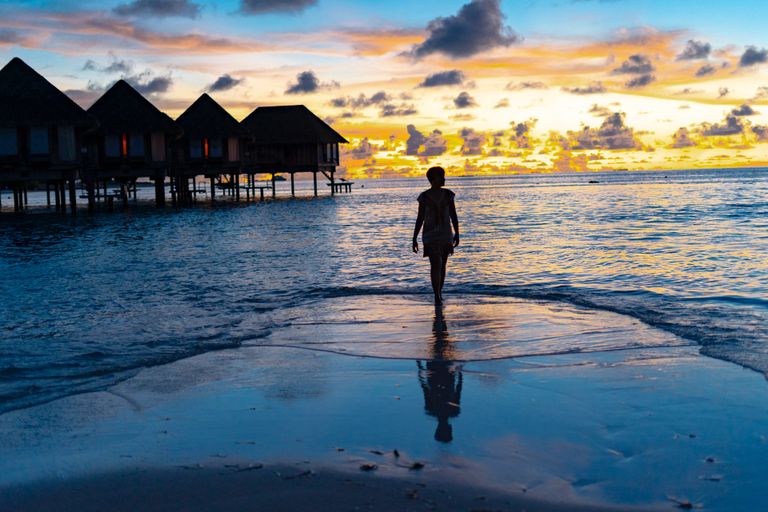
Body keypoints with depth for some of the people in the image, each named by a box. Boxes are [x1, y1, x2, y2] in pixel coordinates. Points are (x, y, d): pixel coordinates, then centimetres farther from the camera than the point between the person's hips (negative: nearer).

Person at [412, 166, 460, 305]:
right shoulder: (424, 196, -5)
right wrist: (414, 238, -2)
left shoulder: (447, 194, 1)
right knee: (435, 264, -15)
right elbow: (420, 218, -1)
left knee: (442, 264, 11)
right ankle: (437, 297, -13)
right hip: (430, 235, -3)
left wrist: (456, 233, -1)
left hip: (446, 235, 3)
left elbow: (453, 215, 4)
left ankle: (439, 293, 27)